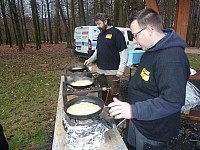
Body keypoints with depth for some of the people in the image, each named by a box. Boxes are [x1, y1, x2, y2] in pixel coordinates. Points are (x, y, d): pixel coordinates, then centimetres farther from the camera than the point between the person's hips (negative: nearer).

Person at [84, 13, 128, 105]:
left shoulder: (116, 33, -9)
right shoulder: (100, 34, 15)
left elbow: (124, 52, -13)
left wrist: (121, 69, -18)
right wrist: (90, 60, 9)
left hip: (112, 71, -7)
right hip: (100, 70, 8)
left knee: (114, 94, 0)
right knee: (102, 94, 17)